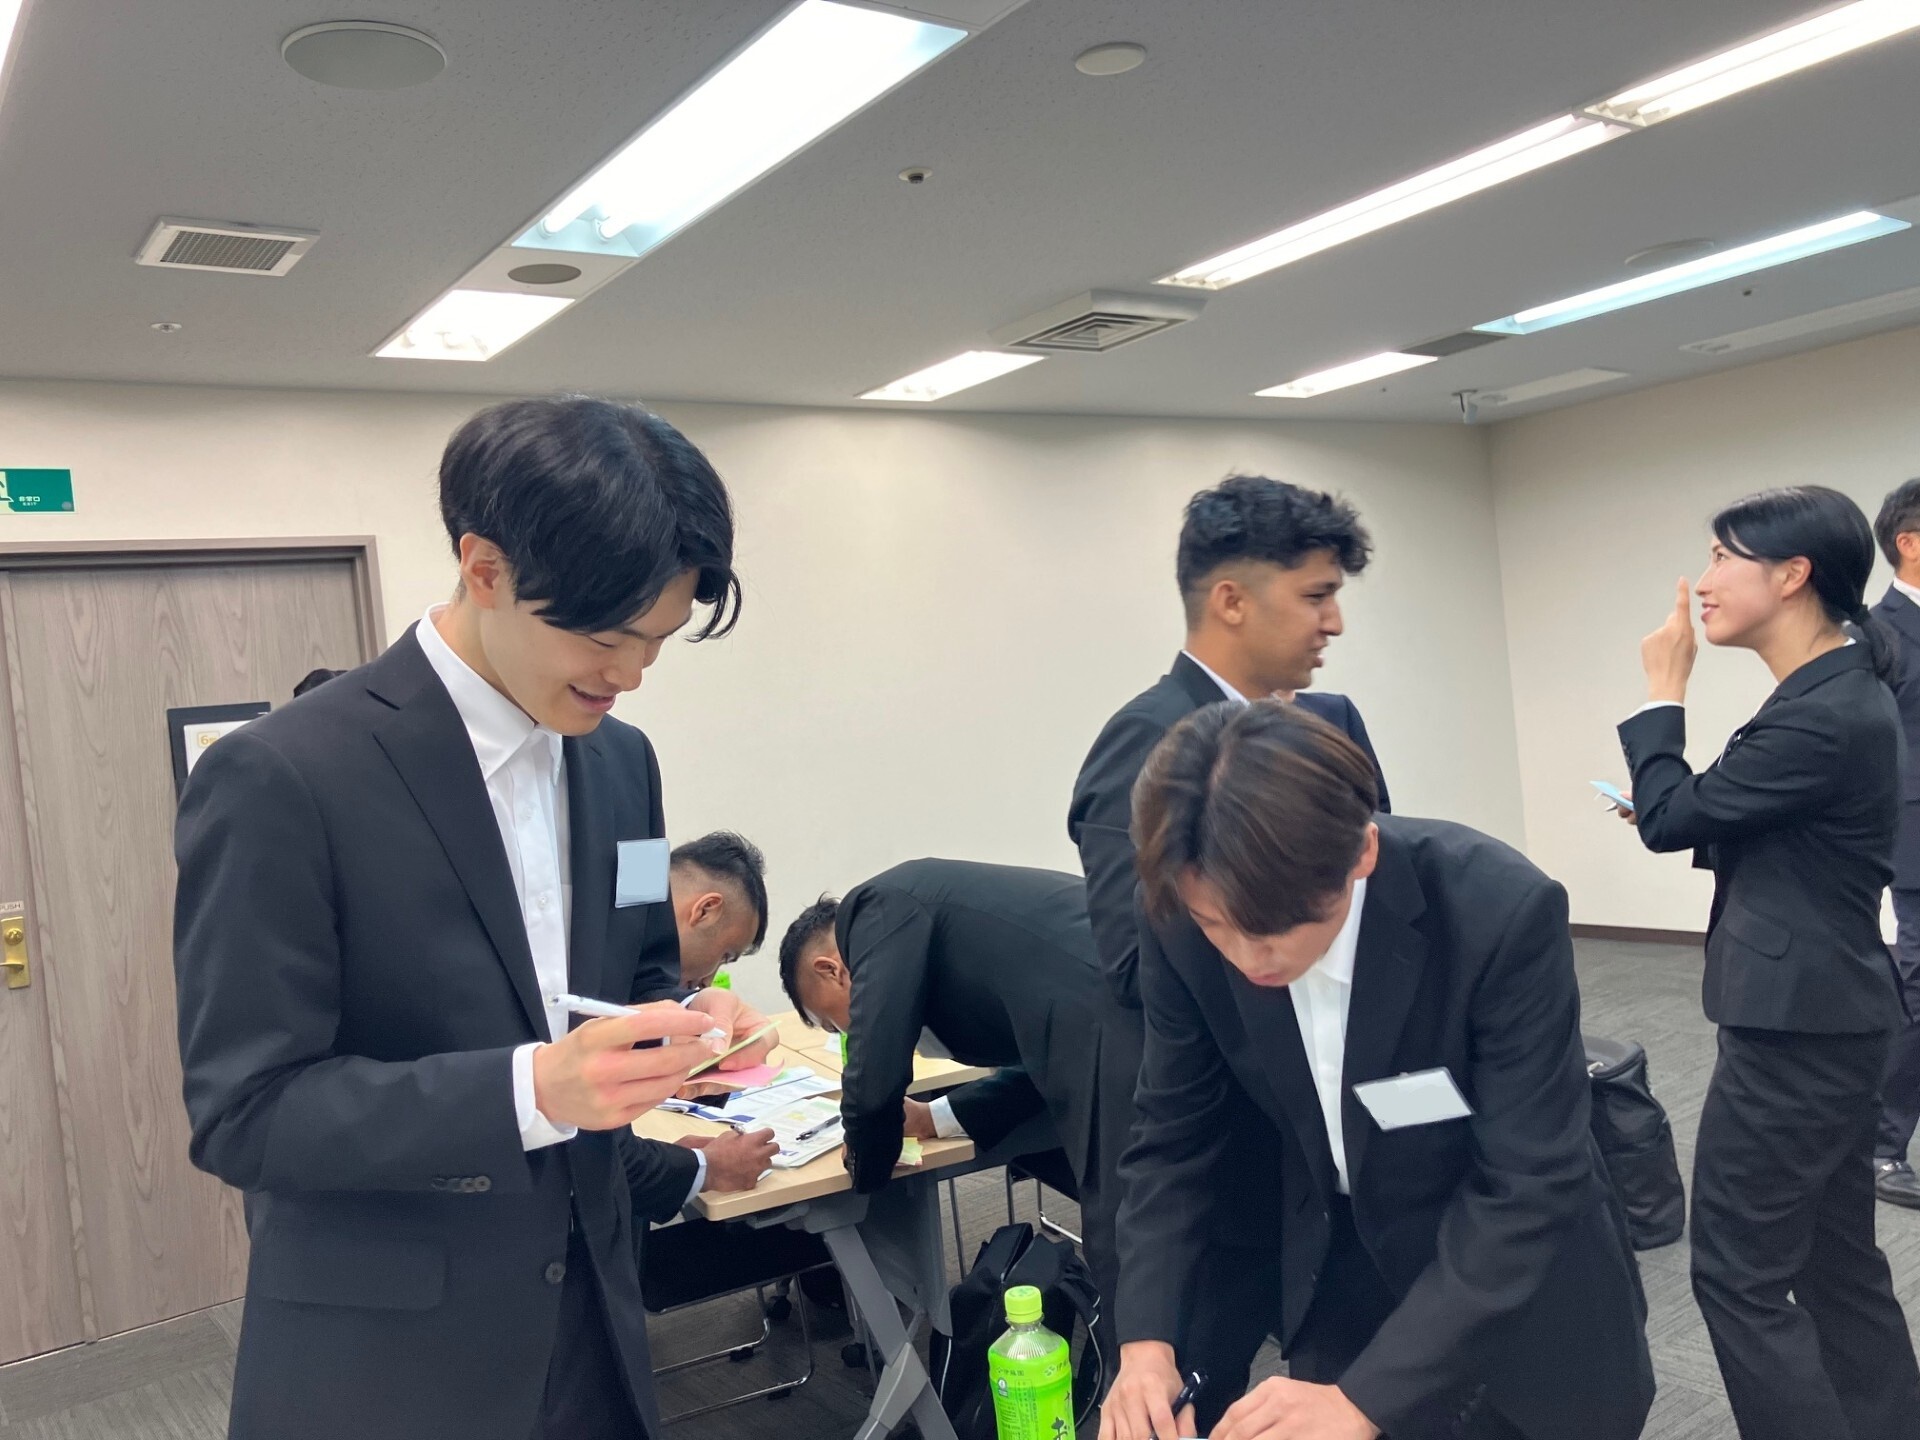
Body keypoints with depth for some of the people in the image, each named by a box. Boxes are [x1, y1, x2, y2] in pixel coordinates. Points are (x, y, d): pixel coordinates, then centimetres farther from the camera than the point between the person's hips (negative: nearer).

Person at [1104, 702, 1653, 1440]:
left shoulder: (1502, 913, -31)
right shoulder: (1187, 921, -20)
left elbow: (1529, 1187, -27)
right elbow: (1176, 1136, -8)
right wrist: (1146, 1337, -20)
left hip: (1519, 1300, -2)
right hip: (1339, 1280, 3)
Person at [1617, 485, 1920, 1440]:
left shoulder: (1824, 714, -23)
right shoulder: (1838, 689, 9)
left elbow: (1672, 817, -16)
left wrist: (1664, 690, -7)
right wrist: (1680, 811, 4)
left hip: (1793, 1023, -10)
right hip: (1824, 1012, 10)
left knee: (1739, 1269, 1)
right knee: (1837, 1258, 19)